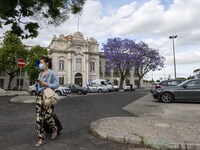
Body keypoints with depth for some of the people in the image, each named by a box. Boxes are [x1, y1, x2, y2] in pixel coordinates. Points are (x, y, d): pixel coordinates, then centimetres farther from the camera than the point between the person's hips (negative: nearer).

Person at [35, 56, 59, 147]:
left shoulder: (52, 73, -6)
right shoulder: (40, 74, 14)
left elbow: (56, 85, -12)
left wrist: (45, 84, -19)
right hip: (40, 96, 6)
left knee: (47, 116, -3)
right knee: (39, 118, 1)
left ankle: (54, 129, 30)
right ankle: (41, 139, 11)